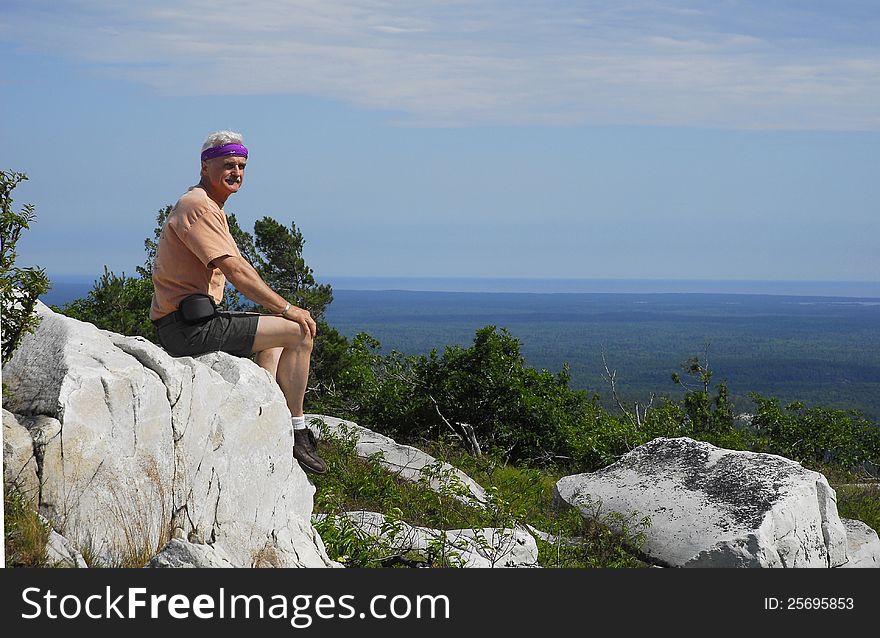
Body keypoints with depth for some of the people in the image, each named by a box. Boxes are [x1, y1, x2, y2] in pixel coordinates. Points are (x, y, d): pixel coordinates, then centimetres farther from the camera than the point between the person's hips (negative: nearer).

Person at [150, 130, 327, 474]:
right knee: (300, 332, -11)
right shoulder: (198, 205, -13)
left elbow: (239, 269, 21)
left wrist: (279, 307, 11)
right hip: (190, 326, -11)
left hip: (187, 322, 11)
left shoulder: (211, 207, 21)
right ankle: (297, 436, -5)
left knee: (274, 335, 29)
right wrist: (287, 308, -14)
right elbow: (236, 271, -20)